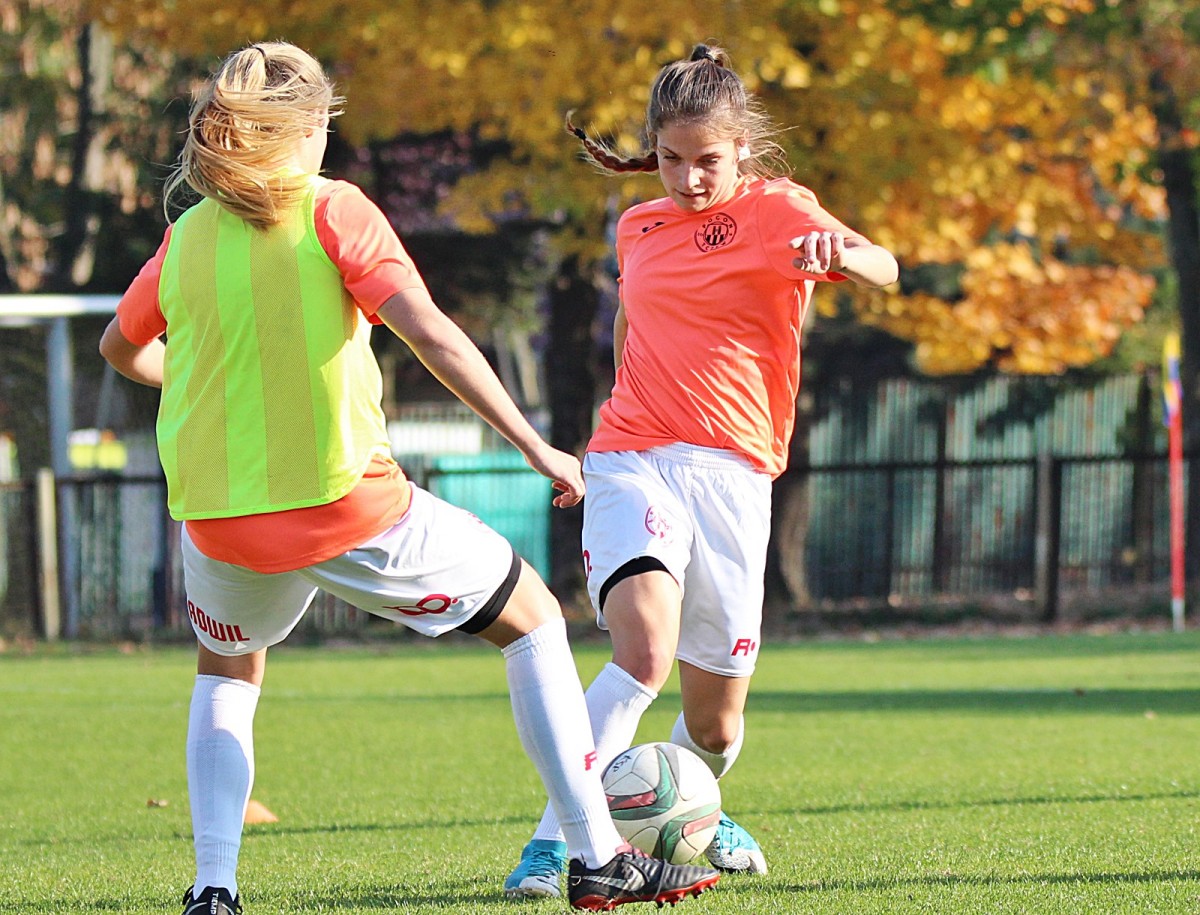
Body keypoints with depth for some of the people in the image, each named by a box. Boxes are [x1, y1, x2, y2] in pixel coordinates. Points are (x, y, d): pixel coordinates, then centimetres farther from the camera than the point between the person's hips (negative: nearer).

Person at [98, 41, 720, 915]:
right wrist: (536, 447, -15)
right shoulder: (332, 210, -5)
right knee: (533, 616, 14)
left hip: (220, 518, 4)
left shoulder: (186, 236, 7)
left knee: (228, 674, 32)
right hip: (345, 502, -4)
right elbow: (428, 331, -16)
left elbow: (122, 348, 23)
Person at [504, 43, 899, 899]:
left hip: (731, 474, -1)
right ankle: (552, 841, -27)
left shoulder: (775, 211, -2)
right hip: (631, 464, 1)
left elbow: (883, 267, -22)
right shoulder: (637, 228, 12)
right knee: (646, 652, -28)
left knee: (716, 723, 6)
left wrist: (841, 254, -44)